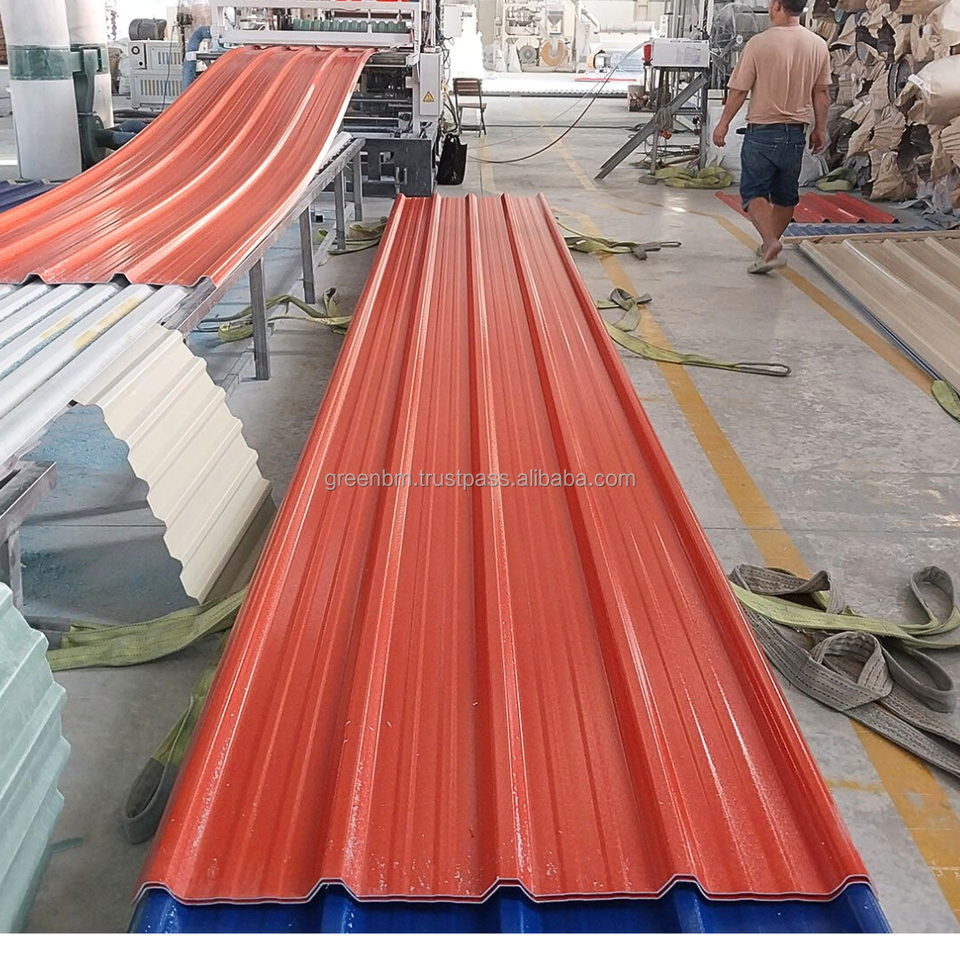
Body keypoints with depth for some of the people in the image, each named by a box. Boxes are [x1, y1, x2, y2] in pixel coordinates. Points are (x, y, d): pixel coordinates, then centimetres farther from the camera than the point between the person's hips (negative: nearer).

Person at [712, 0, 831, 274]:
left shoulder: (759, 43, -14)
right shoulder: (818, 45, 1)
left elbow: (738, 90, -9)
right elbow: (822, 92, 7)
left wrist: (723, 124, 2)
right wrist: (820, 129, 17)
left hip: (762, 131, -5)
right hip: (796, 133, 5)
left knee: (754, 191, 0)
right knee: (785, 194, 16)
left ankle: (770, 242, -22)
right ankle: (770, 246, 29)